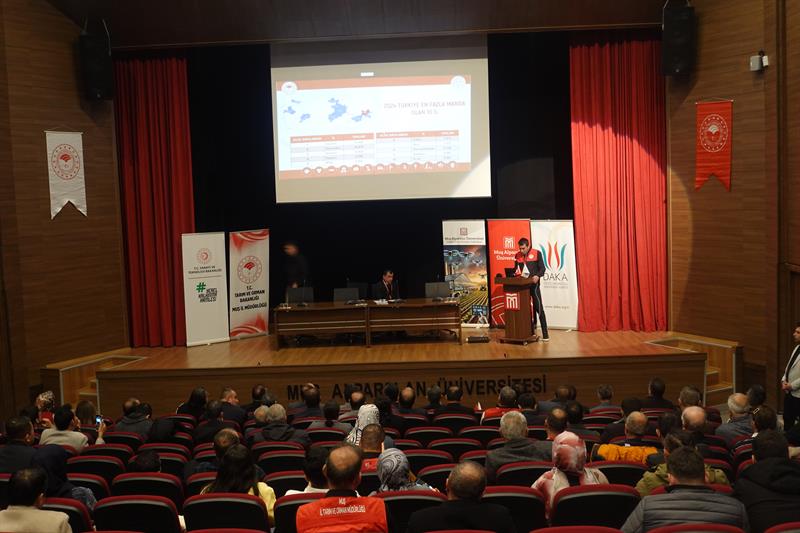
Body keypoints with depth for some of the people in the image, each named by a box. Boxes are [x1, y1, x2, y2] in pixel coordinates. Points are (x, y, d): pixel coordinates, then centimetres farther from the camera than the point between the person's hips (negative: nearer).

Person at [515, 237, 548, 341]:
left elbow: (542, 268, -5)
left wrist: (537, 276, -23)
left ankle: (545, 334, -4)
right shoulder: (517, 256, 8)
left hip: (533, 285, -4)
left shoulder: (536, 253, -3)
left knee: (538, 308, -6)